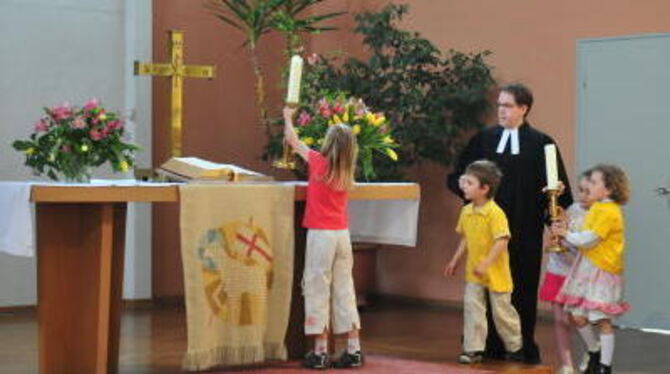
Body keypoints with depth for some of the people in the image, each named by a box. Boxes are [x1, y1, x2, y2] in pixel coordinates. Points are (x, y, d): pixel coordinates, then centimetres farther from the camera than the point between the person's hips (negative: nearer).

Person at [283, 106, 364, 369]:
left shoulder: (319, 162, -7)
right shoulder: (346, 172, 7)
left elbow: (294, 142, 7)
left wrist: (288, 118, 23)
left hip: (321, 235, -6)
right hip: (342, 234, 6)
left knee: (318, 290, -1)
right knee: (344, 290, 10)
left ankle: (320, 352, -1)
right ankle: (353, 350, 11)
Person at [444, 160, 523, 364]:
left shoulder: (495, 213, -21)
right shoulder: (466, 211, 3)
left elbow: (502, 241, -25)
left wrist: (485, 264, -28)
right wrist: (455, 260, 13)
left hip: (495, 272, -6)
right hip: (473, 272, 6)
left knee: (502, 311, 7)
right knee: (472, 307, -2)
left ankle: (515, 347, 27)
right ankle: (473, 349, 5)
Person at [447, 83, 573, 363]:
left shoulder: (540, 143, 1)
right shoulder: (484, 139, 7)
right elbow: (456, 178, 11)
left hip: (526, 229, -2)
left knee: (524, 287, 3)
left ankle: (525, 346, 11)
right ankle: (493, 346, 11)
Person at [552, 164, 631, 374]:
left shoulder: (608, 212, -17)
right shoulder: (597, 207, 13)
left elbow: (588, 240, -19)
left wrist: (565, 233, -6)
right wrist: (566, 232, -3)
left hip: (602, 270, -9)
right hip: (587, 267, 9)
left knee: (602, 320, -3)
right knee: (578, 317, 9)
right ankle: (594, 354, 29)